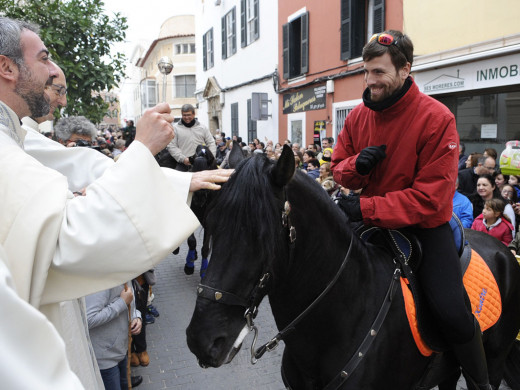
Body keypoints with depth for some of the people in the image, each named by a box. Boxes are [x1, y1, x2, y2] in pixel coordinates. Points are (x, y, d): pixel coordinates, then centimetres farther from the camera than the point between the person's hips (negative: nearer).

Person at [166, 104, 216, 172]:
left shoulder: (203, 128, 13)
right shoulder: (175, 128, 4)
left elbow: (211, 143, 14)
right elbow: (171, 146, -1)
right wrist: (183, 159, -12)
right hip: (183, 165, -2)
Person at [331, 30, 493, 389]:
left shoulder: (437, 118, -17)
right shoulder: (358, 116, -1)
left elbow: (430, 197, -22)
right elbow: (339, 167, 8)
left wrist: (367, 208, -30)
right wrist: (356, 165, -18)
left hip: (425, 225, -5)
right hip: (371, 221, 5)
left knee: (451, 311, -17)